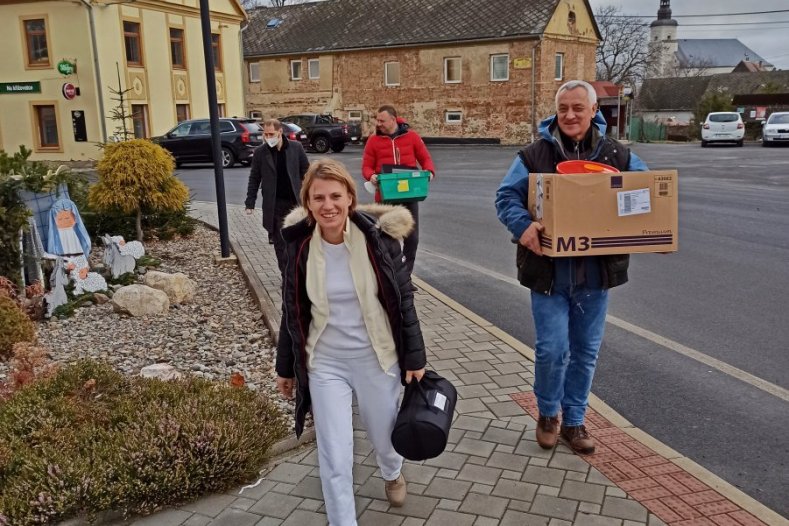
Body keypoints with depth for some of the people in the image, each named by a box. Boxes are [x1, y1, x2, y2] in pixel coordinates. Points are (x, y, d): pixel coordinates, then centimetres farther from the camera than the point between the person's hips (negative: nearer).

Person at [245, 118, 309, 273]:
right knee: (279, 242, 4)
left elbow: (306, 172, 4)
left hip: (295, 202, 0)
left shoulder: (296, 148, -2)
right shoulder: (260, 153, 0)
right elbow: (254, 179, 4)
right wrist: (250, 203, 1)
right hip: (274, 204, 0)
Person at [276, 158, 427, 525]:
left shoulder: (378, 238, -16)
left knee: (383, 435, 22)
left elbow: (404, 299, -6)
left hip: (376, 358, 0)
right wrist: (285, 367, 8)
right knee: (334, 457, 2)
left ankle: (392, 474, 58)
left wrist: (414, 356, -3)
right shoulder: (299, 247, -10)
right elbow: (292, 312, 1)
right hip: (324, 363, 0)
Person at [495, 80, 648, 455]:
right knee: (552, 348, -4)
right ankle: (548, 413, 24)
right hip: (549, 271, -3)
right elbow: (506, 196, -7)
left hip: (595, 272, 3)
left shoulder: (617, 155, 4)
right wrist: (523, 225, -27)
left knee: (586, 351, 12)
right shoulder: (535, 154, -3)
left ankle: (573, 421, 30)